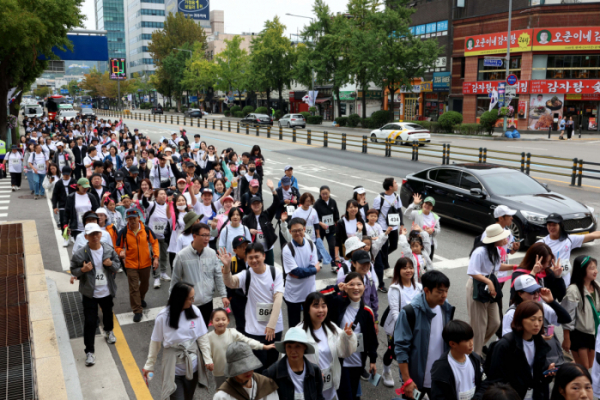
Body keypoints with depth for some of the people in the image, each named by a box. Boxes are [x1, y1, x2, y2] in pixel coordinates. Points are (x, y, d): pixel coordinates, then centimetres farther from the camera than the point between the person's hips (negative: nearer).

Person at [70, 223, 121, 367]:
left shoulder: (109, 250, -8)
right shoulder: (80, 254, -16)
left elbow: (118, 265, 1)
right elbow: (73, 270, -5)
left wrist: (111, 264, -21)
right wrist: (83, 270, -26)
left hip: (107, 291, 3)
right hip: (89, 293, -3)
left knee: (108, 313, 27)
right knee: (90, 322, -2)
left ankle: (108, 331, 57)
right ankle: (89, 351, 9)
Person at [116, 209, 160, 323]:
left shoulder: (146, 230, -9)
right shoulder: (123, 232, -11)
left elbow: (154, 242, 2)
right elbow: (118, 246, -1)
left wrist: (156, 257, -7)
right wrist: (121, 251, -25)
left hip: (145, 263, 2)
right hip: (131, 264, -2)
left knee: (145, 284, 21)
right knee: (134, 288, -4)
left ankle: (141, 298, 52)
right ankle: (137, 311, 8)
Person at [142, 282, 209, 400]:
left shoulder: (195, 311, -12)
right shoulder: (163, 317, -17)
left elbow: (202, 338, -4)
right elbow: (155, 342, -5)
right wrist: (149, 365, 2)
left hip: (193, 366, 3)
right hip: (174, 369, -3)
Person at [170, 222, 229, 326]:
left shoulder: (212, 253, -3)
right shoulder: (182, 256, -13)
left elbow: (218, 276, 5)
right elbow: (175, 280, -3)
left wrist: (223, 295, 3)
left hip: (207, 301, 3)